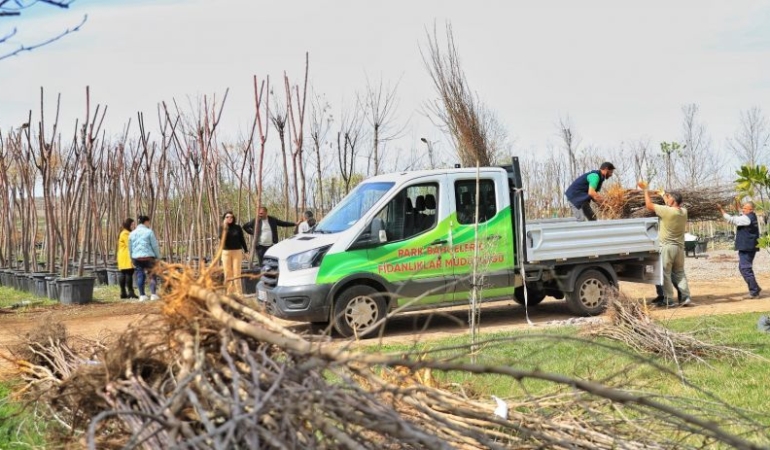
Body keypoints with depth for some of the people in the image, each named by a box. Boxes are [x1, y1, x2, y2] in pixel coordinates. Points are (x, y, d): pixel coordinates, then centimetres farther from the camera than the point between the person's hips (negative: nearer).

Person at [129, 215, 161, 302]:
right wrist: (157, 257, 4)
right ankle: (153, 294, -3)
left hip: (136, 258, 4)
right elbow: (155, 245, -5)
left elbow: (130, 248, 16)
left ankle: (142, 295, 7)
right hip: (148, 256, -4)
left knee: (140, 276, 8)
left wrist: (132, 259, 24)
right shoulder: (149, 232, -5)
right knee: (152, 275, 3)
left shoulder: (132, 233, 11)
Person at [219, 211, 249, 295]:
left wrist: (246, 251, 5)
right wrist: (225, 227, -19)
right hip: (226, 252, 1)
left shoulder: (237, 227, 3)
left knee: (236, 272, -4)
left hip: (237, 252, -1)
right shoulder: (223, 228, 4)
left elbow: (242, 240, 7)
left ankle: (238, 292, -3)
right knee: (227, 273, 2)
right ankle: (229, 292, 8)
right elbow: (221, 237, -14)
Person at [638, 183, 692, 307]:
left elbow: (649, 205, -11)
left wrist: (645, 189, 1)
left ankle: (668, 300, -3)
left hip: (667, 247, -6)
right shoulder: (683, 212, 1)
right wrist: (665, 195, 26)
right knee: (680, 273, 14)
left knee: (665, 274, -1)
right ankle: (685, 297, 8)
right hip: (680, 247, 6)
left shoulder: (667, 211, -17)